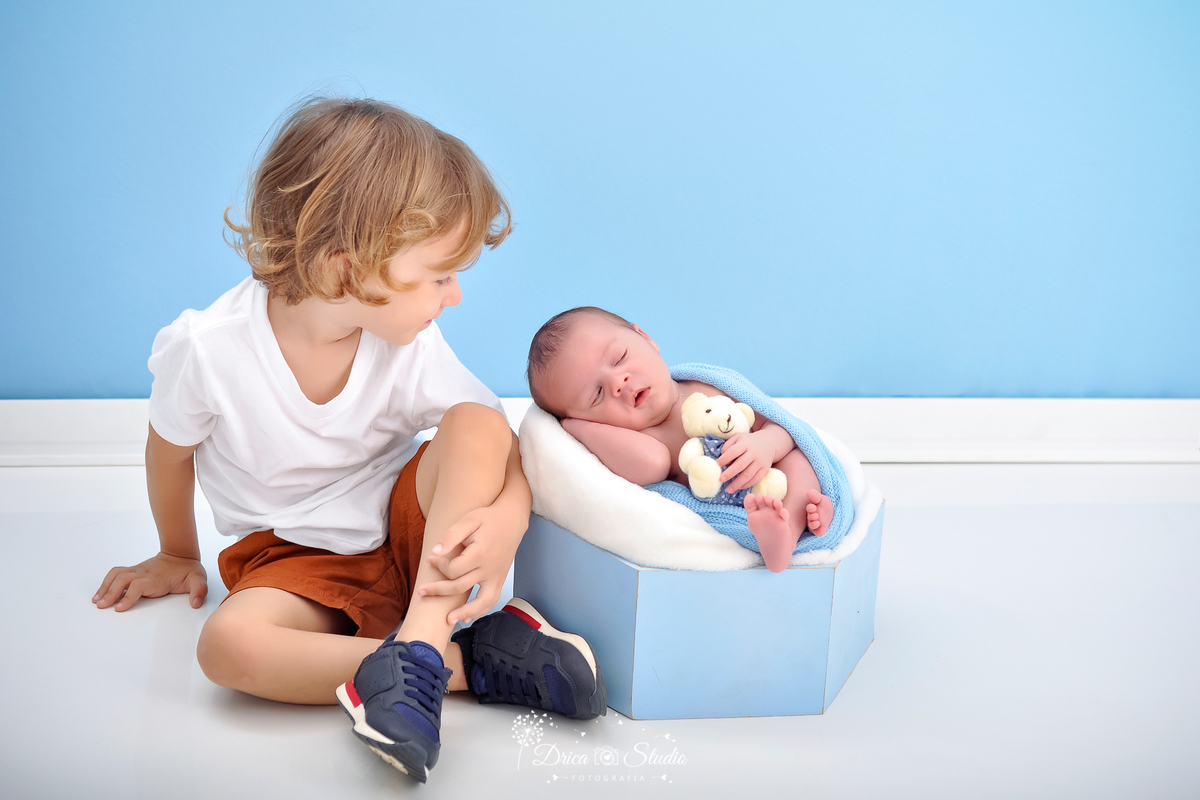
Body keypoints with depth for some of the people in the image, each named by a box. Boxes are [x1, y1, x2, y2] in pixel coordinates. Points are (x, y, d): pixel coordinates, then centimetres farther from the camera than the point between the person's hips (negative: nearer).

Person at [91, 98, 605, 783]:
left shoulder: (411, 345, -14)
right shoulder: (209, 349, -20)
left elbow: (504, 443, -12)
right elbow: (171, 452, -1)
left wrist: (505, 520, -35)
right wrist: (178, 556, 16)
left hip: (414, 538, 2)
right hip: (295, 561, -1)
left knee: (477, 423, -26)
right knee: (230, 644, -34)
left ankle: (423, 638, -33)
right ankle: (473, 660, -30)